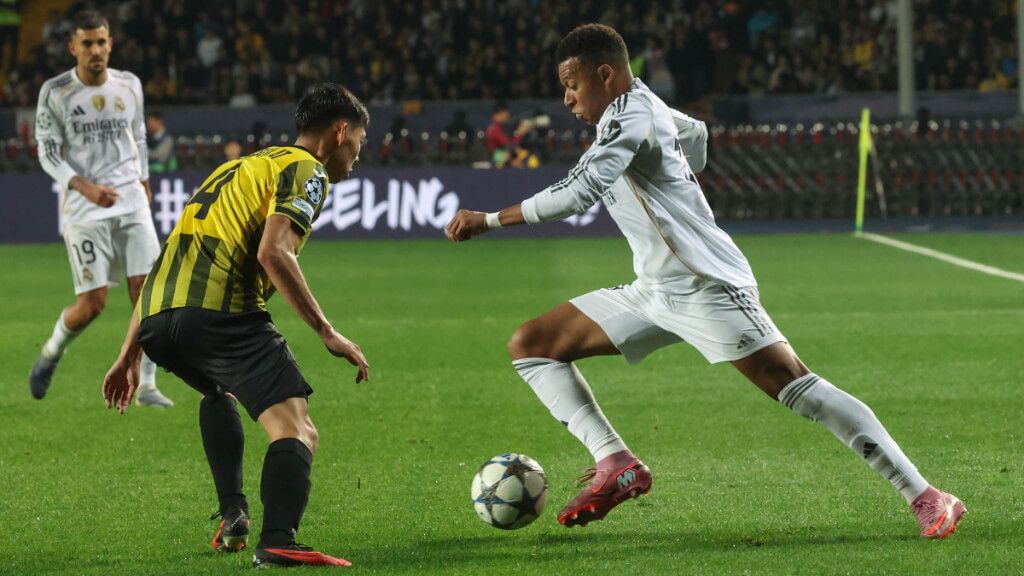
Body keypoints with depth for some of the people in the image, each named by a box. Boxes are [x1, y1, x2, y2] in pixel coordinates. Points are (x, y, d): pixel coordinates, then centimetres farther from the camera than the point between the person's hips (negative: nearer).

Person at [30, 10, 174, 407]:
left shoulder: (129, 86, 6)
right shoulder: (55, 92, -5)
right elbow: (47, 153, -5)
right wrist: (85, 187, -19)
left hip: (131, 205, 3)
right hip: (84, 210, -3)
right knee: (91, 305, -7)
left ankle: (146, 386, 1)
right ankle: (50, 354, 23)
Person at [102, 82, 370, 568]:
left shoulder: (239, 167, 33)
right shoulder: (306, 170, 7)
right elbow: (273, 253, -12)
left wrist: (129, 356, 33)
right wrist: (328, 333, -10)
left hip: (156, 318, 8)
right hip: (219, 310, -8)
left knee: (218, 391, 38)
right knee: (297, 433, -11)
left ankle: (232, 516, 27)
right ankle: (277, 542, -34)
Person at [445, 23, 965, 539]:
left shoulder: (630, 116, -15)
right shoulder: (647, 107, 14)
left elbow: (580, 192, -29)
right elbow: (696, 134, 35)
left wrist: (489, 220, -26)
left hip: (707, 287, -10)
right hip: (653, 294, 10)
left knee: (799, 390, -17)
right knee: (529, 345, 5)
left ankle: (925, 499, -14)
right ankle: (616, 466, -6)